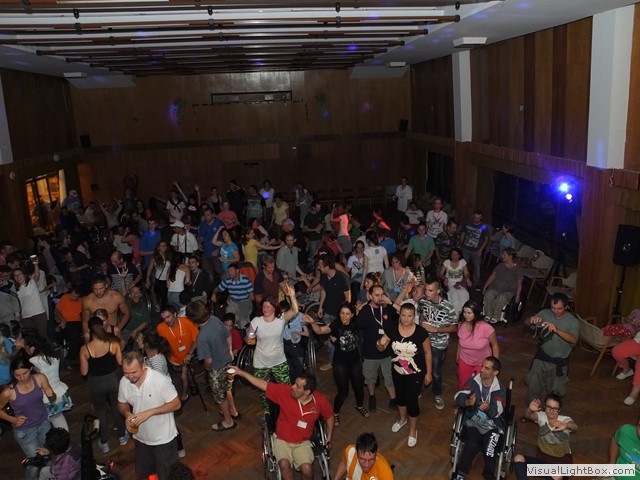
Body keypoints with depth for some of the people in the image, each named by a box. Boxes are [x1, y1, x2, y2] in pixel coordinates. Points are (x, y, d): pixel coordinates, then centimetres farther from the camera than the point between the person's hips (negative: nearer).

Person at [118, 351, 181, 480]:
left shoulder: (160, 381, -29)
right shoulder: (124, 382, -13)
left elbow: (176, 404, -21)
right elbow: (122, 404, 5)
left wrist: (149, 412, -29)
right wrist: (127, 414, -17)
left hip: (163, 438, -5)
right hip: (141, 438, 5)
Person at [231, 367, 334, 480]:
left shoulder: (320, 400, -16)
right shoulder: (285, 391, -19)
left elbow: (329, 417, 5)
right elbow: (263, 385, -12)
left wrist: (329, 437, 8)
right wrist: (241, 372, -15)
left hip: (302, 443, 0)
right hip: (282, 440, 0)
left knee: (307, 469, -25)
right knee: (284, 464, -29)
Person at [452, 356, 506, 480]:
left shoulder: (500, 390, -4)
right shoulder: (473, 381, -2)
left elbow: (496, 412, -15)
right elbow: (458, 397, -9)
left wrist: (488, 408, -38)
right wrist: (467, 402, -30)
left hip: (492, 425, 0)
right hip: (473, 421, 0)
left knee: (489, 451, -24)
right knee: (472, 445, -27)